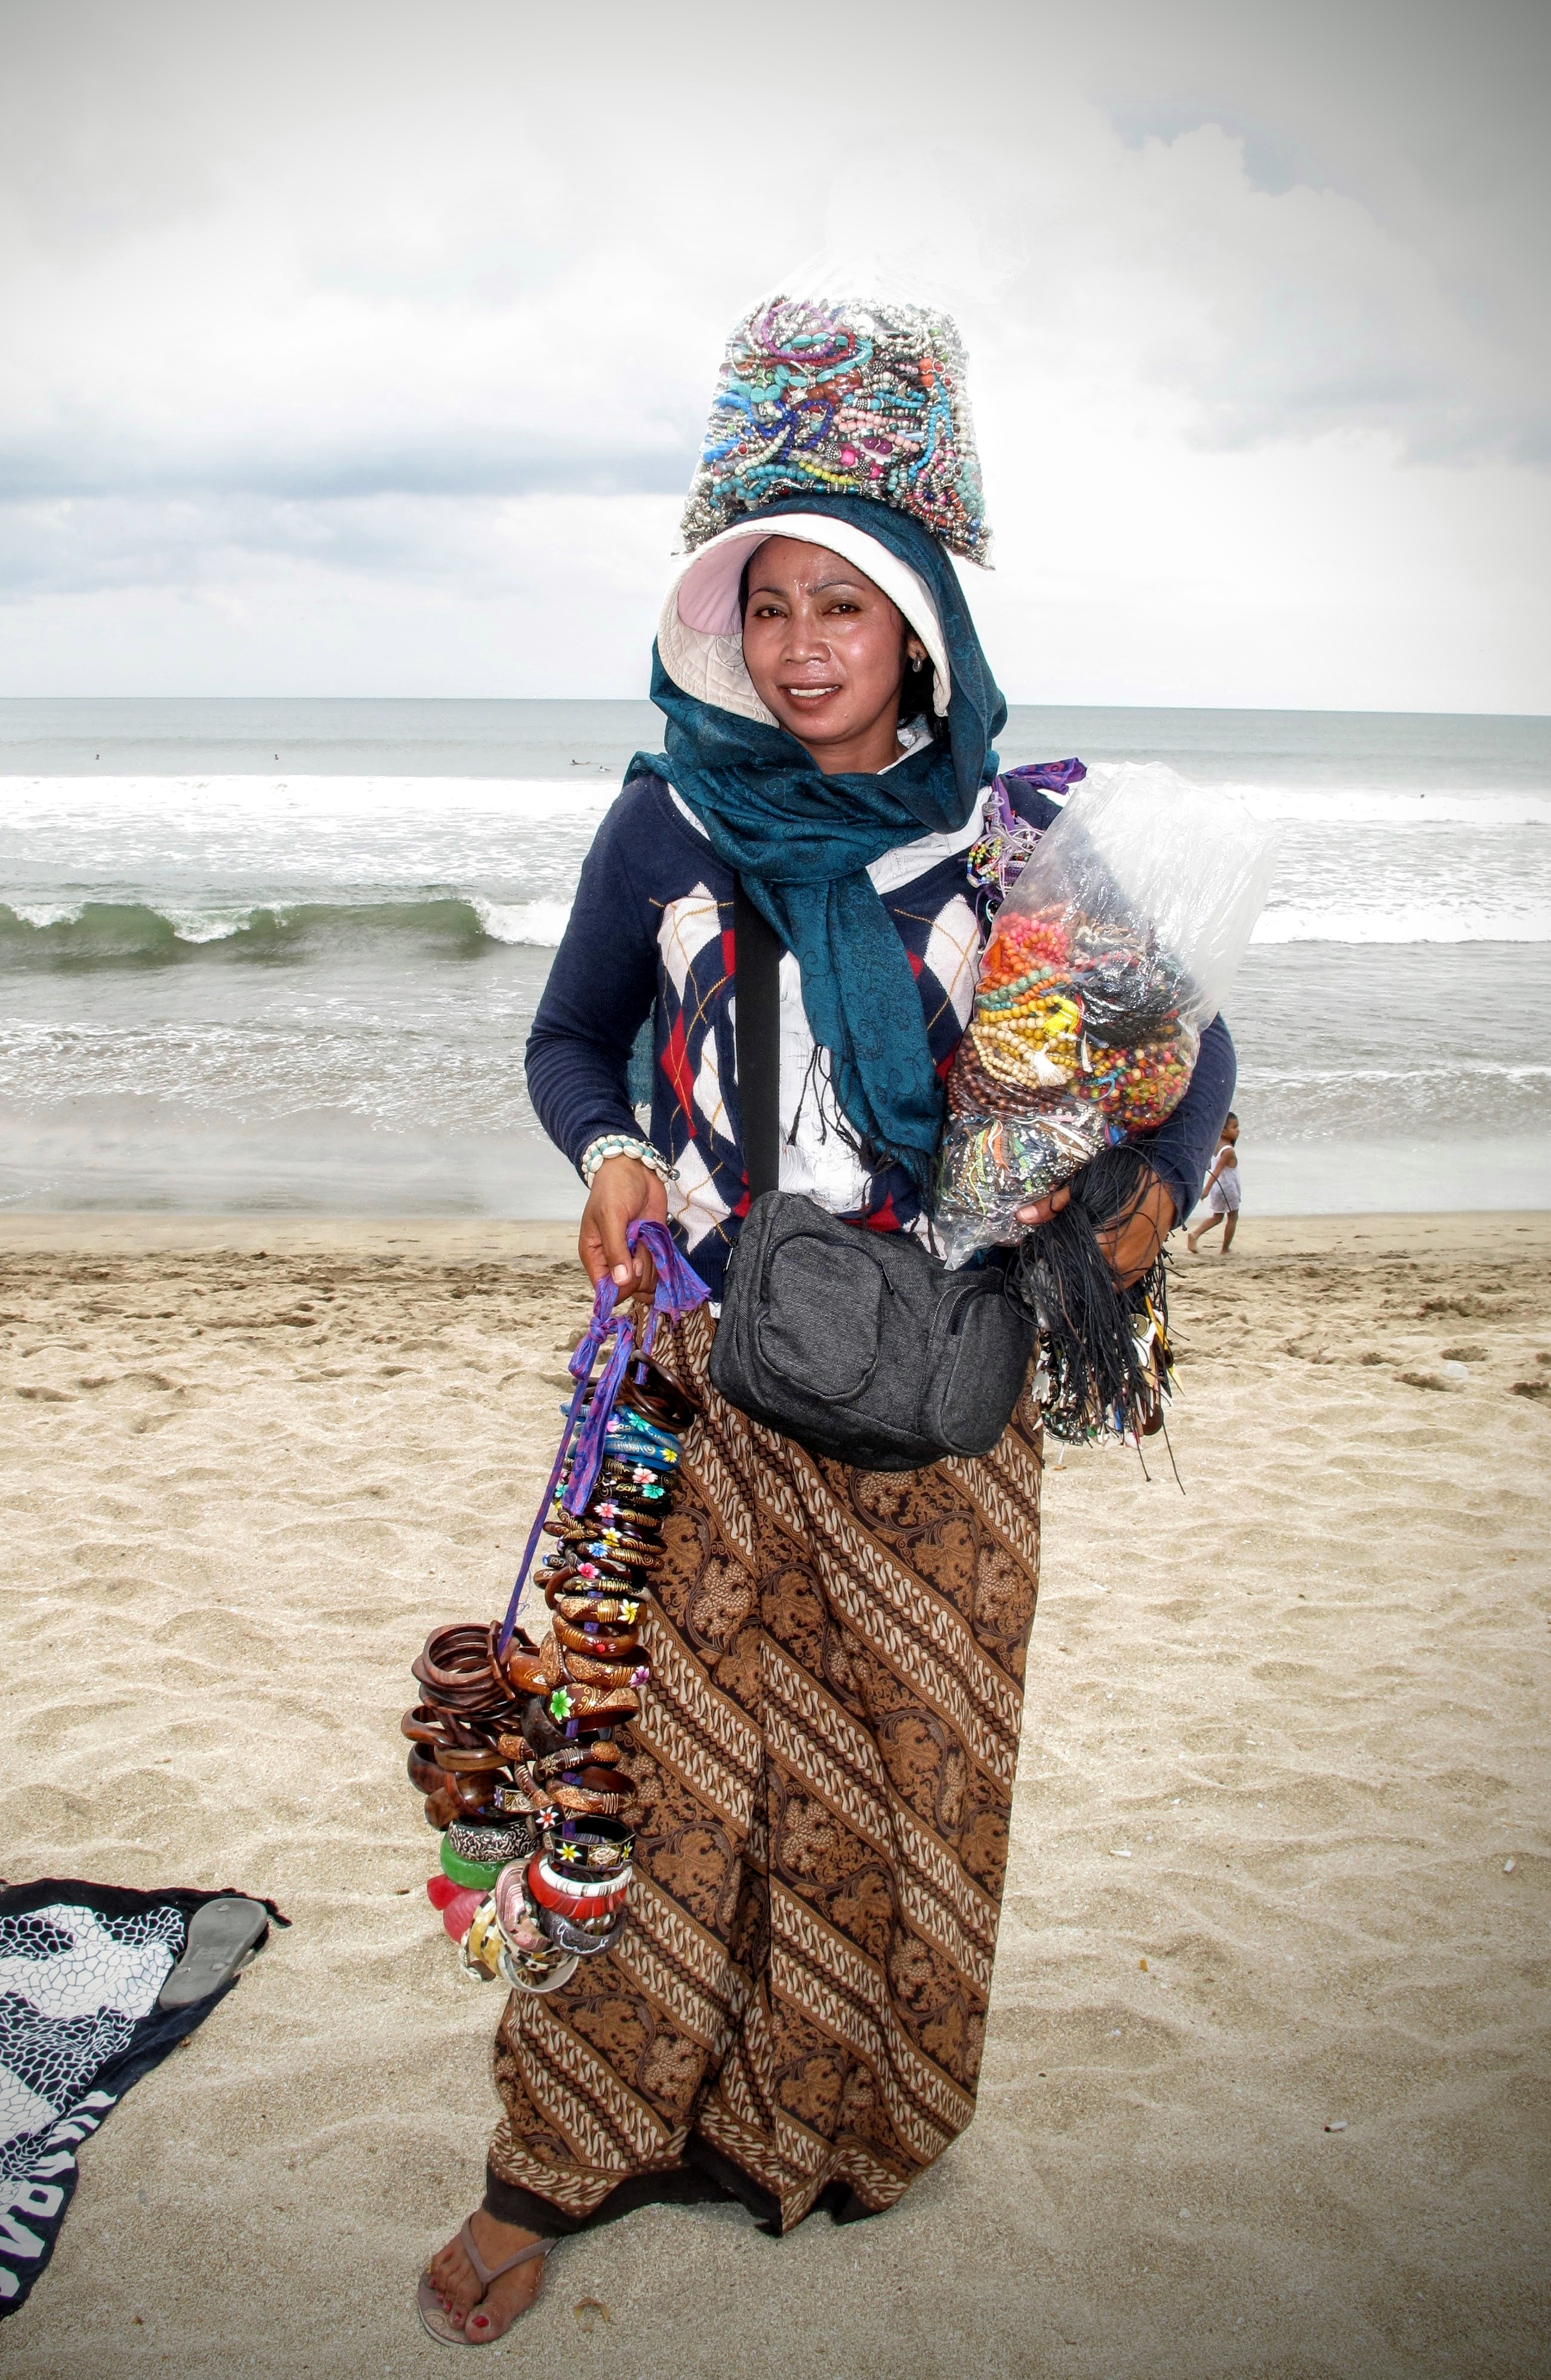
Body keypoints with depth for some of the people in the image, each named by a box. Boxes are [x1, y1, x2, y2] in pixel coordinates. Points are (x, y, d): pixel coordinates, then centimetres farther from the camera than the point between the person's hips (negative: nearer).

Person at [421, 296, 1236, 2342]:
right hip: (711, 1364, 0)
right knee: (665, 1745, 3)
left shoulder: (1007, 840, -2)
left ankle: (849, 2114, 31)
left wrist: (1156, 1192, -11)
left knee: (910, 1748, 9)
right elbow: (570, 1040, 12)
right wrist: (611, 1152, -10)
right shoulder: (669, 824, 0)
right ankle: (560, 2160, 18)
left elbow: (1184, 1034, 8)